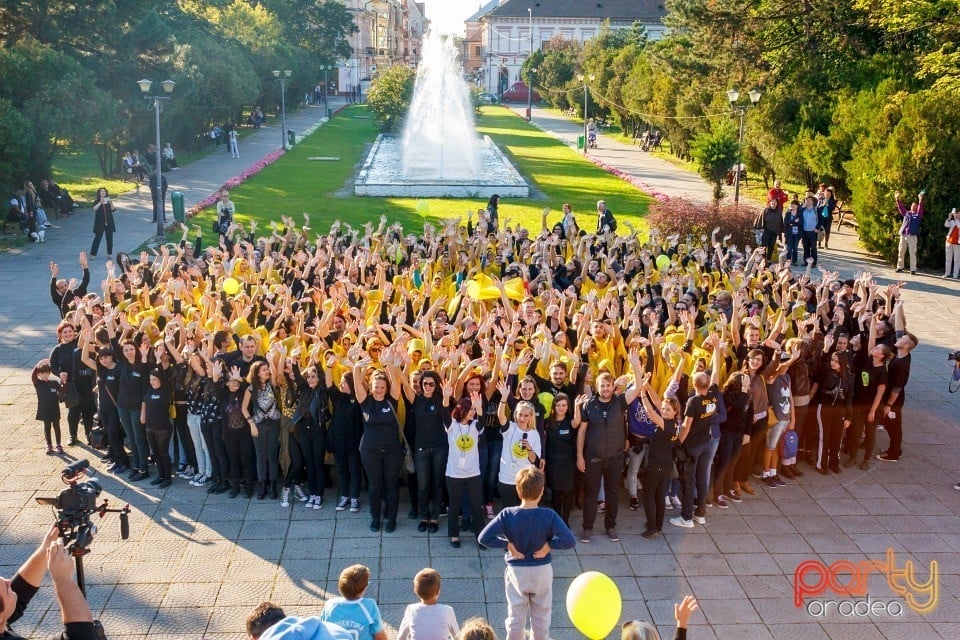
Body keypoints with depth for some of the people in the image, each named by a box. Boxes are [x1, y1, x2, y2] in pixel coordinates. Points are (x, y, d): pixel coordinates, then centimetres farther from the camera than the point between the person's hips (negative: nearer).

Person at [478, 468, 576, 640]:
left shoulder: (507, 515, -18)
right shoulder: (549, 515, -19)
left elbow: (484, 538, -22)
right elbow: (570, 541, -26)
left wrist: (507, 544, -12)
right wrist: (549, 545, -12)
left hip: (516, 572, 0)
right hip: (542, 571, 0)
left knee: (516, 616, 16)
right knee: (541, 616, 18)